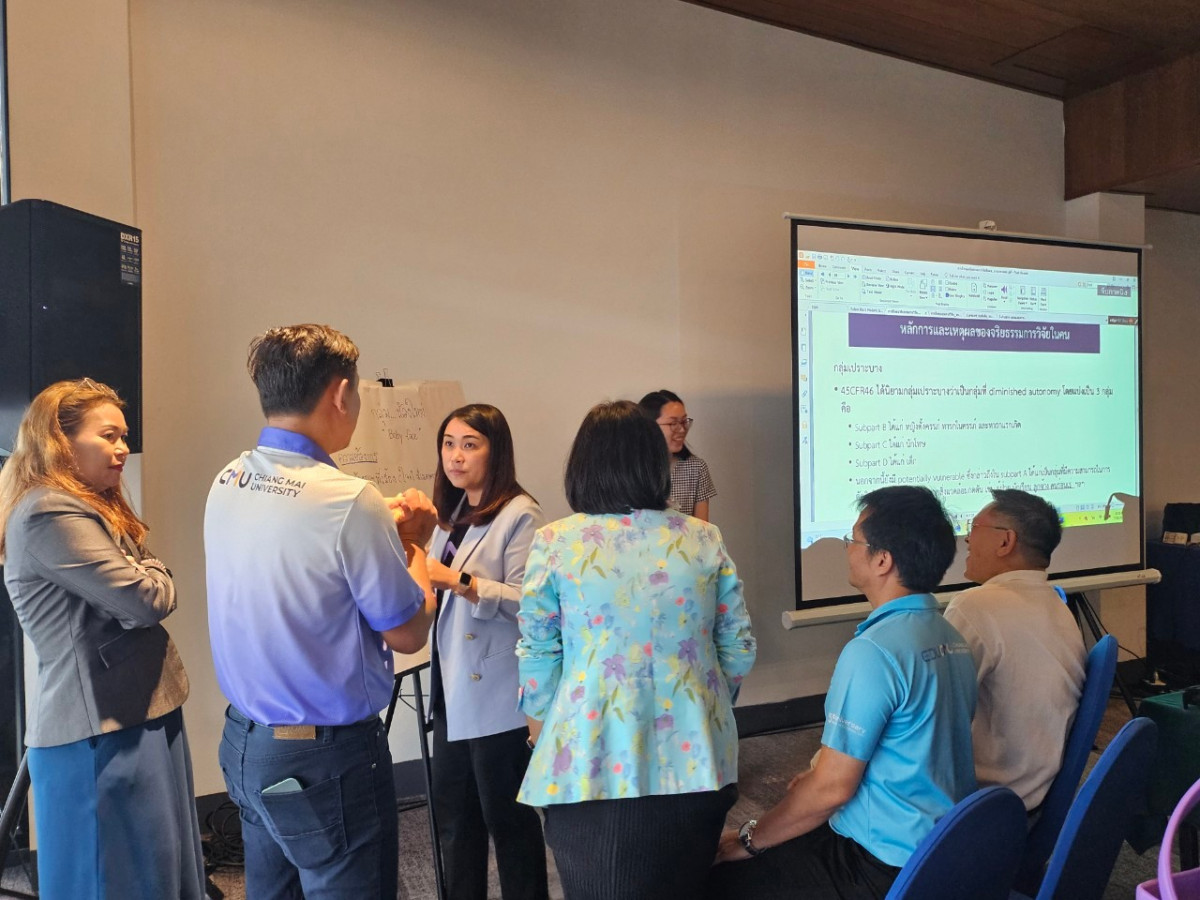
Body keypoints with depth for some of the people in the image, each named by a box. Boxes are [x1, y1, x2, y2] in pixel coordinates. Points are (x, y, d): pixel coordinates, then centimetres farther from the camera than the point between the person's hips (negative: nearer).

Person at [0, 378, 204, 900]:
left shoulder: (84, 507, 16)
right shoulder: (48, 513, -16)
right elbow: (145, 599, -20)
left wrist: (143, 577, -5)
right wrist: (151, 575, 1)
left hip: (135, 715, 9)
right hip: (103, 729, -9)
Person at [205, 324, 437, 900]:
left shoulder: (226, 485, -1)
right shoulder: (348, 501, -24)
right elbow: (408, 632, -14)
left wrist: (385, 529, 12)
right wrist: (412, 544, 0)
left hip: (244, 743, 8)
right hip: (327, 759, -8)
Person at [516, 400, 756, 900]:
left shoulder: (553, 544, -9)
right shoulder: (705, 540, -2)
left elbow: (536, 656, -3)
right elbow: (739, 648, 3)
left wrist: (539, 722, 16)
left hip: (594, 767, -3)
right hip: (695, 763, 3)